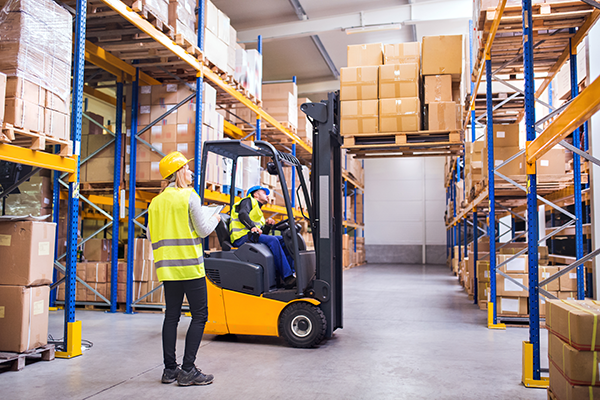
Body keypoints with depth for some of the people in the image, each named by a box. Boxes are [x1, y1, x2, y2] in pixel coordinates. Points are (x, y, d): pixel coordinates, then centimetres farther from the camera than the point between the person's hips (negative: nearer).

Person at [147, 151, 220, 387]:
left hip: (167, 267, 7)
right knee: (199, 316, -1)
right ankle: (188, 370, -3)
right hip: (190, 266, -7)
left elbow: (151, 236, 13)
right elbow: (203, 230, -8)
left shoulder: (156, 202, 11)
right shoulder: (189, 196, -8)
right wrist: (215, 219, 11)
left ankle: (170, 369, 15)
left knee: (172, 316, 11)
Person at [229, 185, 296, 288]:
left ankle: (292, 271, -19)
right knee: (272, 240, -30)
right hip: (242, 237, -8)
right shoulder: (248, 201, 12)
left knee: (284, 240, -7)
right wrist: (252, 227, -30)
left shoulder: (259, 212, 36)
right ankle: (287, 278, -36)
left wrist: (267, 225, 6)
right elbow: (242, 214, -12)